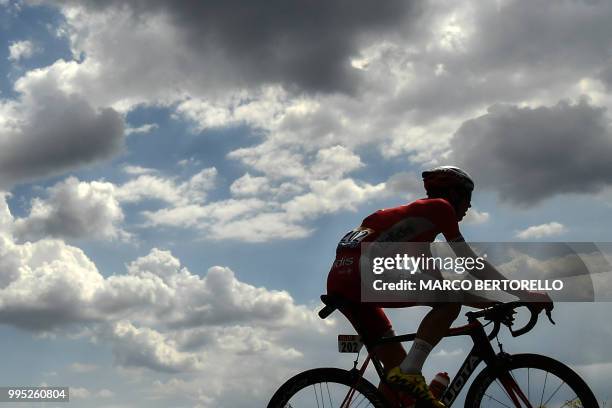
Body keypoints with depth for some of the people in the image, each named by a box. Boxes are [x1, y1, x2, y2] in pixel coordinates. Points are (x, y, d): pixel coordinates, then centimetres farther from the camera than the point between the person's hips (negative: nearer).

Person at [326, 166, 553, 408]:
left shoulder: (412, 211, 31)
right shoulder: (440, 207, 7)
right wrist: (526, 296, 7)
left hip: (338, 285, 9)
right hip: (367, 274, -9)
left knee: (396, 366, 14)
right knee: (452, 298, -6)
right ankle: (410, 372, -13)